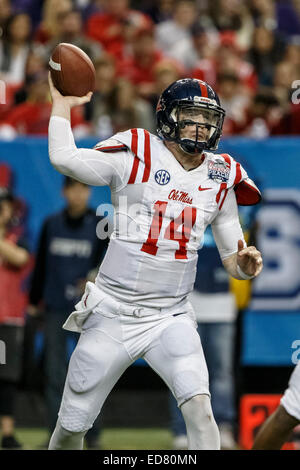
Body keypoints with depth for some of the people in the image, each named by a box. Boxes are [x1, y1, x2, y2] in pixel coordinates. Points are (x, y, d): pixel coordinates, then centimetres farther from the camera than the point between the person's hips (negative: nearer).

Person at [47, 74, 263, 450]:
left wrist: (244, 265, -13)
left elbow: (232, 259, 10)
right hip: (113, 315, -2)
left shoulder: (220, 179, 6)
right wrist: (62, 103, -7)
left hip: (171, 319, 2)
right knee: (71, 428, 6)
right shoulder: (136, 156, -6)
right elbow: (63, 158, -18)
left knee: (199, 408, -23)